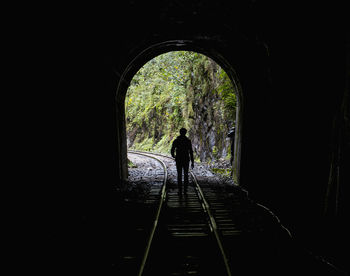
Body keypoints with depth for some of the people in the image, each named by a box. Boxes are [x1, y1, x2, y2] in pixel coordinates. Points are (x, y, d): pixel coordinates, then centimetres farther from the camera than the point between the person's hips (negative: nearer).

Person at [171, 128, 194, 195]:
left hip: (178, 160, 0)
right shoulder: (188, 141, -5)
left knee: (179, 175, 7)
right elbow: (191, 152, -8)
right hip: (186, 160, 0)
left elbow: (172, 151, -2)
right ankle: (185, 190, 10)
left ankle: (180, 191, 6)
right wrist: (192, 162, -4)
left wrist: (173, 156, 22)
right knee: (186, 175, 12)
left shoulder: (175, 141, -3)